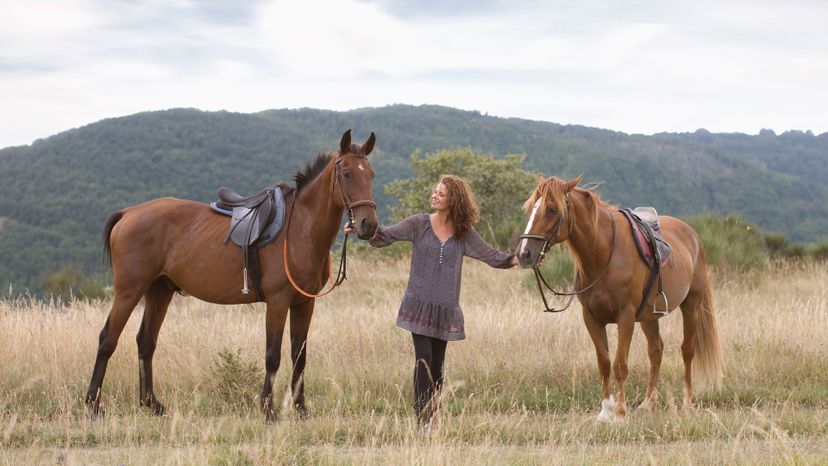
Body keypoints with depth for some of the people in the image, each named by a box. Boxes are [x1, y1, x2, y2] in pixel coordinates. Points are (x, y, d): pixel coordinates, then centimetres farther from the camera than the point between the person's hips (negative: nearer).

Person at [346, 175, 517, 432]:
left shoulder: (464, 234, 4)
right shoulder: (419, 224, -1)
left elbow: (492, 256, 5)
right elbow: (385, 237, -6)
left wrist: (517, 259, -11)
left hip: (445, 308, 2)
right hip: (419, 304, -2)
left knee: (437, 365, 7)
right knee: (423, 360, -10)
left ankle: (431, 421, 16)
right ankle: (422, 422, -9)